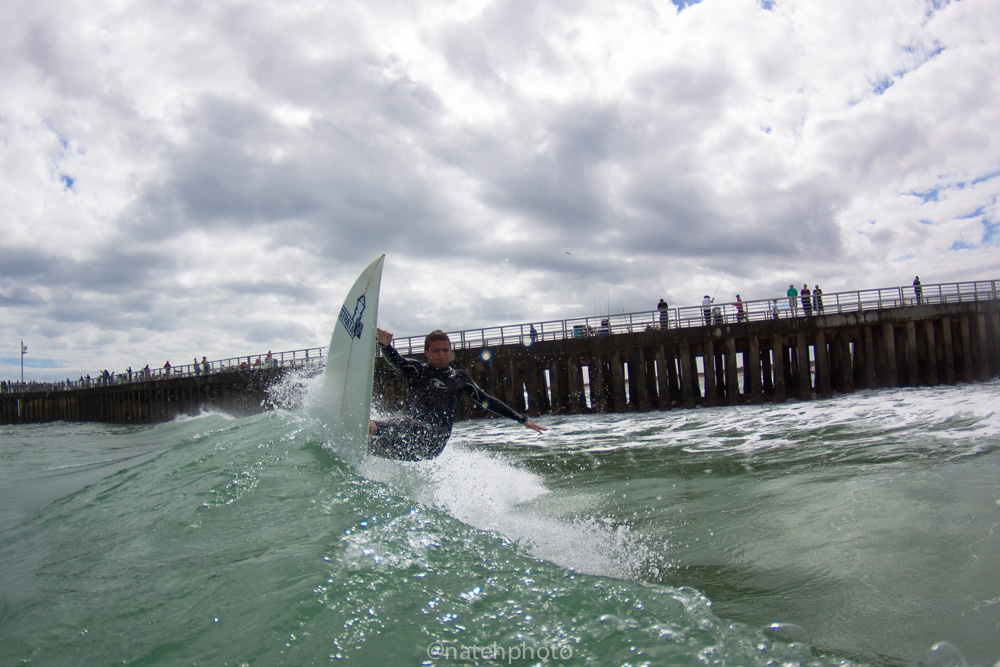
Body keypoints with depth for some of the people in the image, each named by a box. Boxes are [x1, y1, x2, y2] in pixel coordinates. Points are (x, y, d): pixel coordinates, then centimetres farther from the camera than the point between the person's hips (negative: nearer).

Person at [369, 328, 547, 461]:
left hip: (435, 441, -3)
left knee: (407, 425, -38)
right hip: (411, 427, 3)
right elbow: (395, 361, -6)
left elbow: (486, 401, 23)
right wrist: (384, 344, -31)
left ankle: (371, 427, -57)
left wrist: (522, 419, 20)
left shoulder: (459, 377, 20)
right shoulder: (416, 370, 14)